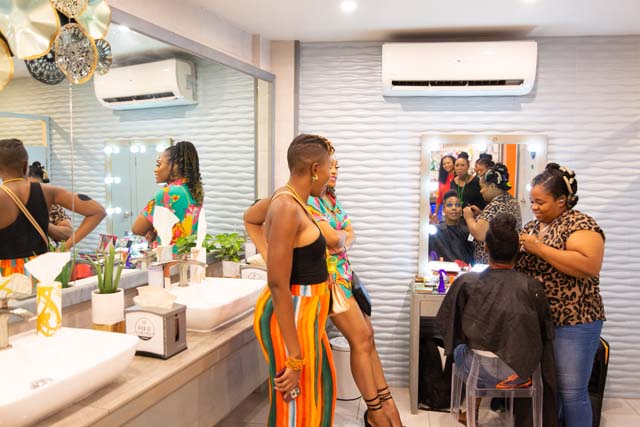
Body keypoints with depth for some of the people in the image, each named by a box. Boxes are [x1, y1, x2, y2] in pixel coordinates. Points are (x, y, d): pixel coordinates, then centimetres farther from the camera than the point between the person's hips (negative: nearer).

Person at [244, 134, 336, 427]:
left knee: (321, 388, 27)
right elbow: (278, 284, -27)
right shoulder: (288, 207, -24)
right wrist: (294, 357, -23)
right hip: (291, 317, -10)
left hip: (305, 312, 10)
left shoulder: (288, 198, 5)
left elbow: (250, 218, 26)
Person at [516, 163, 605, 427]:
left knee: (571, 391, 3)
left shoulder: (580, 224, -12)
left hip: (573, 323, -7)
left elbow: (589, 266, -26)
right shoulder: (532, 226, 10)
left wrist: (539, 248, -25)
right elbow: (522, 263, 17)